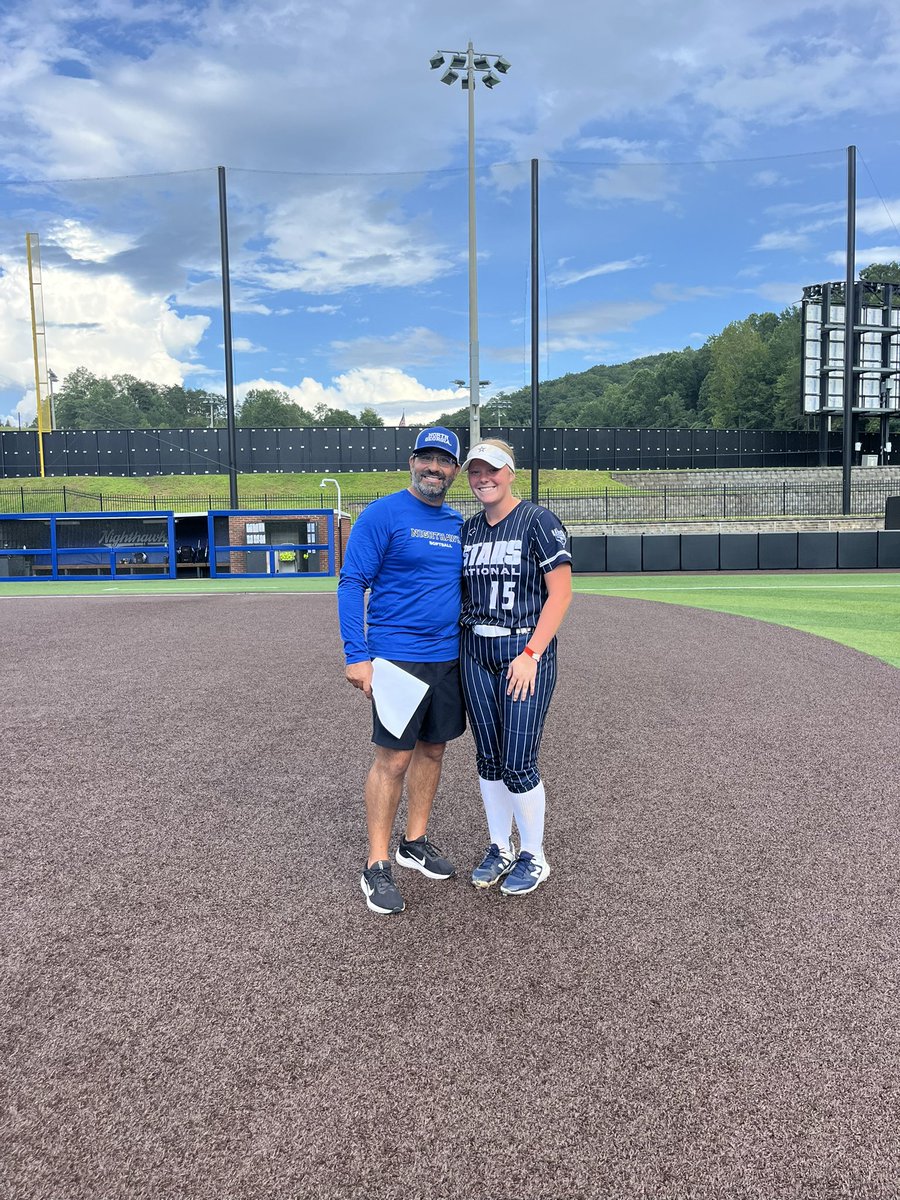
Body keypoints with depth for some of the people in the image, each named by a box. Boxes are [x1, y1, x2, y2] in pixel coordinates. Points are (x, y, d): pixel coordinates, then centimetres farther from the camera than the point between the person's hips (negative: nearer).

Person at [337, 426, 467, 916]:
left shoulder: (457, 522, 12)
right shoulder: (382, 514, -8)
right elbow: (352, 583, -10)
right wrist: (356, 655, -17)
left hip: (449, 657, 7)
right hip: (398, 657, -6)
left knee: (432, 749, 14)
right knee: (393, 759, -3)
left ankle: (416, 843, 31)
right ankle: (376, 867, 10)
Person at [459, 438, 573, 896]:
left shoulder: (538, 521, -7)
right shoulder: (467, 529, 11)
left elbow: (561, 592, -11)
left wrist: (530, 655, -17)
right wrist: (457, 648, 5)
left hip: (525, 649, -5)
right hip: (475, 652, 6)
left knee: (518, 764, -4)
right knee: (488, 759, 12)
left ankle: (534, 857, 17)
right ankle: (500, 848, 30)